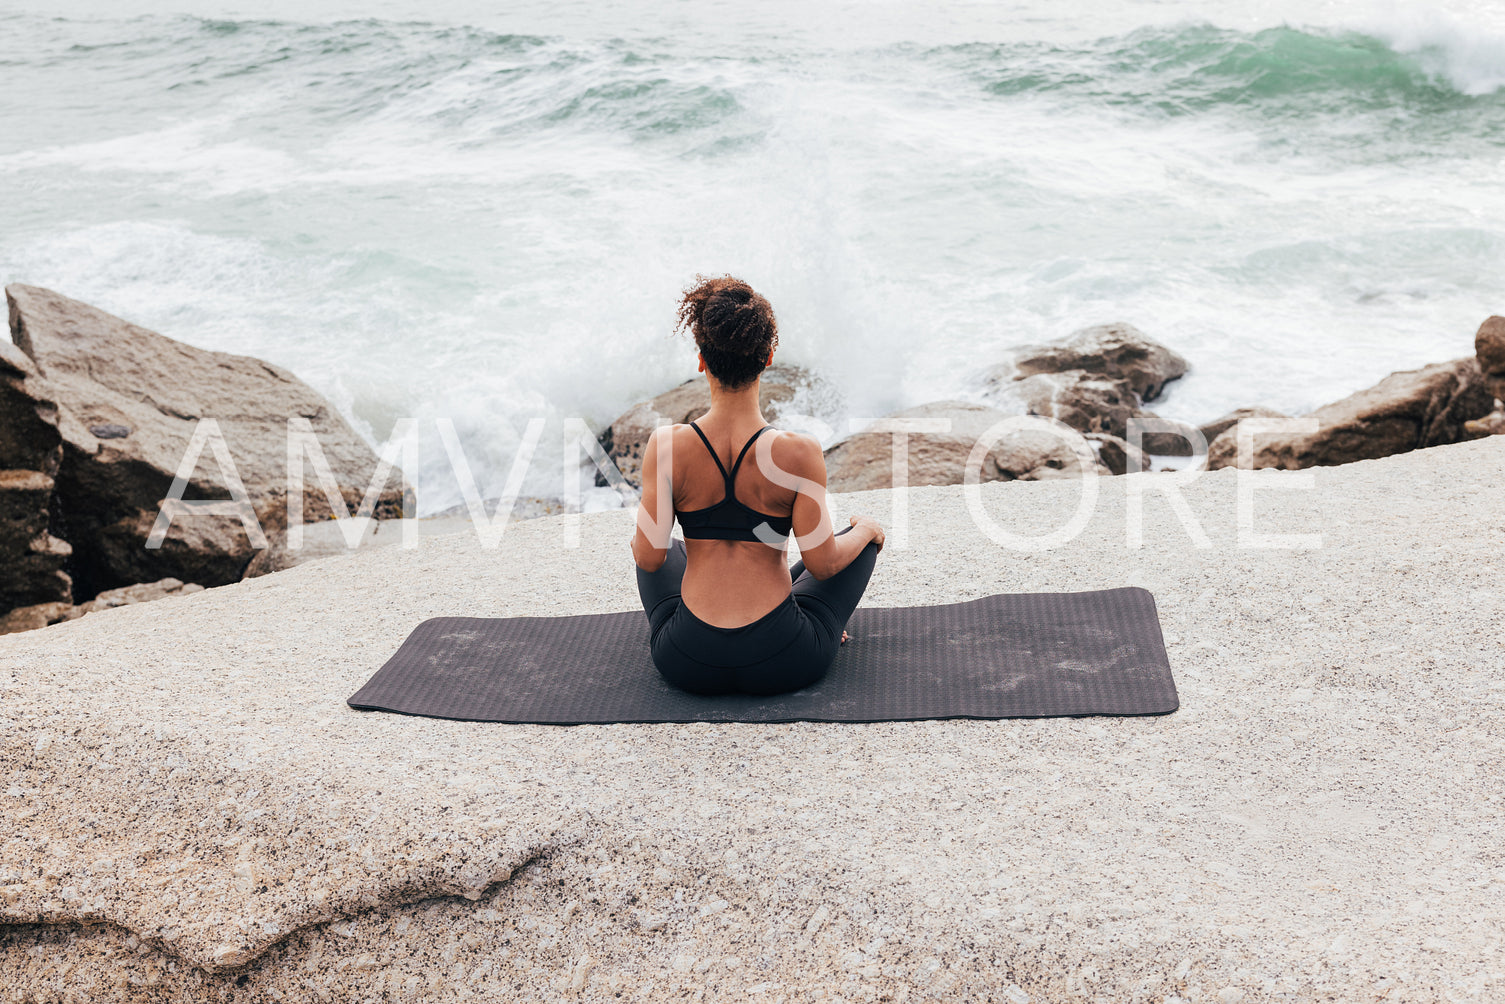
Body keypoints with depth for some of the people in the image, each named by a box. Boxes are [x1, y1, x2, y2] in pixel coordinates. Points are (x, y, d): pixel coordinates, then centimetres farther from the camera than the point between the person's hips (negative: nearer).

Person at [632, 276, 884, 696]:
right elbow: (822, 564, -9)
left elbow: (649, 558, -6)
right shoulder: (799, 452, -16)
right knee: (866, 534, 25)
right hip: (782, 665, -2)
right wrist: (866, 530, 12)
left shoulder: (665, 446, -12)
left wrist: (639, 536, 18)